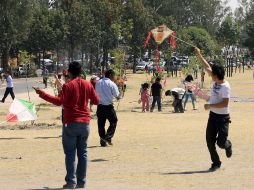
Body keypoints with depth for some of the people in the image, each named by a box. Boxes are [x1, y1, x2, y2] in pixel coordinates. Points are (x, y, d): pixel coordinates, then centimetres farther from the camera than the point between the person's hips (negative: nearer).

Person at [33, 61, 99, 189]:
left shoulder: (68, 85, -9)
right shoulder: (88, 85, 6)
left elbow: (59, 101, -19)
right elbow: (96, 101, 13)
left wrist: (42, 94, -16)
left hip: (71, 123, -4)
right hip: (85, 123, 4)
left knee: (70, 153, -1)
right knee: (83, 153, 8)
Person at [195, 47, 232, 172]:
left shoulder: (225, 87, -21)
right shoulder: (216, 81, 1)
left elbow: (225, 103, -26)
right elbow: (207, 67, 12)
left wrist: (210, 106, -22)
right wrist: (199, 55, 14)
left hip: (222, 118, -7)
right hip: (213, 116, 7)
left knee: (221, 143, -6)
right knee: (210, 141, 3)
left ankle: (228, 145, 30)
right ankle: (216, 163, 13)